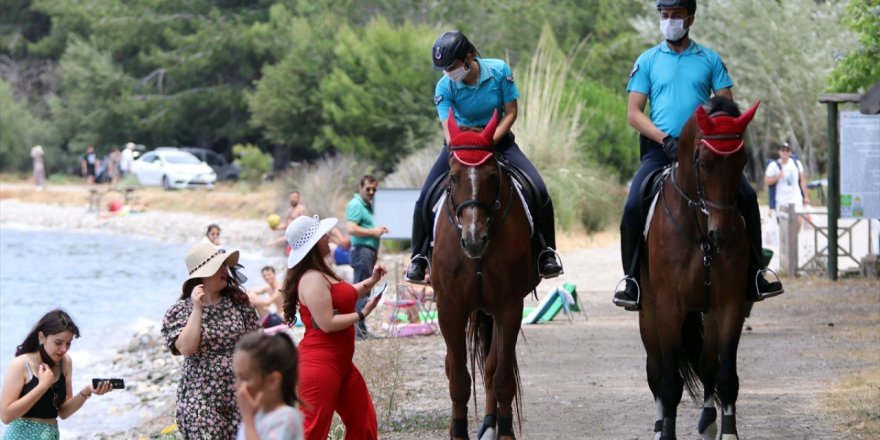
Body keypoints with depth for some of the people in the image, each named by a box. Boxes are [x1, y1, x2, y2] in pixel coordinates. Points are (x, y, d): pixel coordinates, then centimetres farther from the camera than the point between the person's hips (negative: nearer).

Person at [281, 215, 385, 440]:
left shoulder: (322, 272, 13)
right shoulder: (312, 280, -19)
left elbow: (345, 295, 28)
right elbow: (327, 324, -24)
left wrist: (372, 281, 14)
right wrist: (363, 314, -14)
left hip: (340, 362, 11)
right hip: (320, 364, -11)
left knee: (363, 420, 17)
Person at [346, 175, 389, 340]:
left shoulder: (368, 205, 19)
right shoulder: (356, 205, -11)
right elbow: (352, 229, -23)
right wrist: (373, 232, -18)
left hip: (369, 251, 10)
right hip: (361, 250, -10)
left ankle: (360, 329, 15)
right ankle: (360, 330, -11)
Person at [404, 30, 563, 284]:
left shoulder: (499, 71, -18)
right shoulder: (445, 87, -17)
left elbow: (511, 112, -12)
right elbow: (448, 127, -24)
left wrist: (491, 140, -24)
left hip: (498, 139, 0)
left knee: (539, 191, -17)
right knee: (426, 198, -16)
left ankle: (547, 253, 1)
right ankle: (419, 257, 2)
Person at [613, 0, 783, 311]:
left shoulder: (709, 60, 10)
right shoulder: (648, 61, 8)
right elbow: (634, 113, 2)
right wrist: (666, 140, -13)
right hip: (660, 148, -1)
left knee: (746, 196, -18)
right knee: (633, 206, -23)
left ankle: (754, 275, -9)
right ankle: (632, 280, -10)